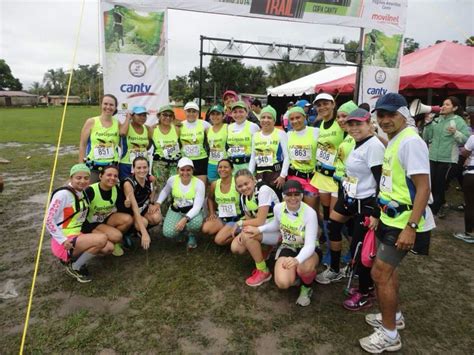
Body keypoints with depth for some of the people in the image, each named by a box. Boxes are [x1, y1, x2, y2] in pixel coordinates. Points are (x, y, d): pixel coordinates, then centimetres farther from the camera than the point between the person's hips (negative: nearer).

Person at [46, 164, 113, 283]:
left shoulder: (82, 193, 6)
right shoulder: (63, 194, -17)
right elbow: (49, 220, -17)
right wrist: (63, 240, -19)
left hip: (78, 236, 8)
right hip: (64, 242, -8)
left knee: (109, 248, -6)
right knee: (102, 239, -26)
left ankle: (72, 258, 10)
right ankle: (74, 267, -4)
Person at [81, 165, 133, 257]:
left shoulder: (116, 189, -6)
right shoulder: (90, 191, -21)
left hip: (106, 219, 6)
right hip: (91, 223, -6)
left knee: (128, 219, -22)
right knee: (116, 236, -28)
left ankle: (113, 239, 0)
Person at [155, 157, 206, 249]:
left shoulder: (199, 183, -18)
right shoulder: (172, 180, -9)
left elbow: (197, 206, -23)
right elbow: (165, 191, 14)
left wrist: (185, 219, -39)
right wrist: (158, 203, -3)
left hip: (192, 212, -2)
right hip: (176, 211, 2)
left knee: (195, 223, -38)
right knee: (168, 233, -25)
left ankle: (191, 235, 2)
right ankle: (181, 231, 15)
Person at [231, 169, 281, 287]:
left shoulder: (264, 190, -24)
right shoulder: (243, 196, 0)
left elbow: (260, 221, -26)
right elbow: (250, 219, 5)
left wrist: (239, 223, -13)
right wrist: (242, 232, -15)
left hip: (277, 229, -7)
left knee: (247, 235, -31)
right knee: (236, 248, -10)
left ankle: (264, 272, -11)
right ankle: (263, 251, 17)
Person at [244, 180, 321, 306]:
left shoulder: (310, 213, -27)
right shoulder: (278, 208, -13)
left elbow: (310, 244, -33)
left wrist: (297, 260, -52)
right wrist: (259, 229, -1)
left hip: (308, 249, -3)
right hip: (288, 247, 3)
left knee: (304, 268, -40)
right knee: (282, 283, -23)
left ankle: (307, 287, -1)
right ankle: (296, 274, 16)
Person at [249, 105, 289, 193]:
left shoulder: (281, 134, 0)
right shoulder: (256, 135, 13)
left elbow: (287, 156, -6)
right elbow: (252, 158, 15)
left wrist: (283, 175, -13)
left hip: (276, 173, -4)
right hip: (259, 174, 4)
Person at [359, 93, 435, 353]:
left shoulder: (410, 141, -19)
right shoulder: (394, 141, 10)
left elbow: (423, 188, -24)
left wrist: (410, 227, -27)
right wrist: (381, 213, 19)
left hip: (405, 222, -10)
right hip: (392, 217, 10)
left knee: (380, 273, -4)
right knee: (387, 268, 20)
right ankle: (393, 316, 40)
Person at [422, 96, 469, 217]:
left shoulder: (459, 121, -5)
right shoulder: (436, 120, 7)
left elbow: (467, 139, -11)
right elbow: (426, 138, 6)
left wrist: (455, 133, -26)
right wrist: (428, 124, -5)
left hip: (447, 158, -4)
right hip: (432, 156, 4)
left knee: (440, 184, 5)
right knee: (431, 183, 8)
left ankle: (436, 207, 22)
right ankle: (436, 206, 27)